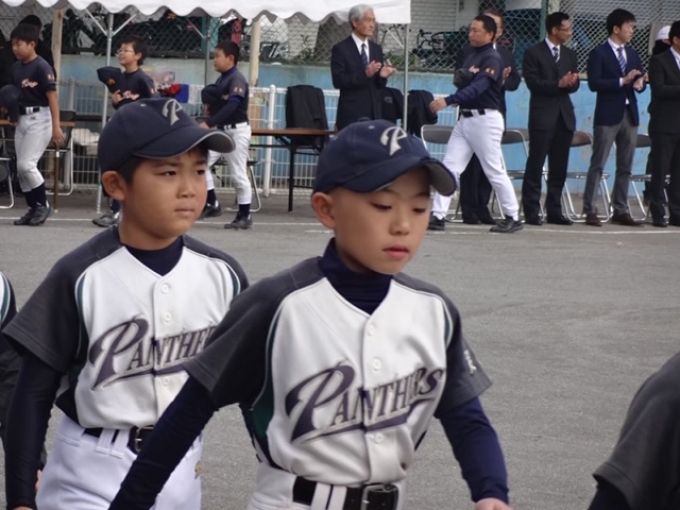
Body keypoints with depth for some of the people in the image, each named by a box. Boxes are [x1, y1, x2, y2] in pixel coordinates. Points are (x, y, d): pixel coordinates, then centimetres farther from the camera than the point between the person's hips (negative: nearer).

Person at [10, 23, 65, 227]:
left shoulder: (42, 67, -13)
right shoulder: (16, 67, 9)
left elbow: (52, 97, -16)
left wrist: (56, 126, -20)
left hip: (39, 119, -8)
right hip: (22, 120, 8)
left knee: (26, 164, -13)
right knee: (21, 167, 6)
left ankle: (43, 204, 3)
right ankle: (33, 208, 16)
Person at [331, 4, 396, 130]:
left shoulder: (376, 49, 14)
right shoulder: (341, 49, -3)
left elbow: (380, 84, 14)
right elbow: (338, 81, -12)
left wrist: (382, 75, -10)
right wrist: (364, 74, -23)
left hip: (374, 112, 5)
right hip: (351, 114, -5)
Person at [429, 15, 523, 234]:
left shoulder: (492, 59, -13)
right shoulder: (471, 57, 14)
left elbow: (477, 87, -27)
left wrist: (448, 100, -36)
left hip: (485, 119, -8)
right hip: (465, 118, 8)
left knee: (494, 171, -1)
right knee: (449, 168, 0)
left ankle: (513, 218, 10)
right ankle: (438, 216, -1)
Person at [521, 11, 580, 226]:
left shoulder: (570, 55, 16)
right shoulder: (534, 53, -2)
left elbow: (574, 84, 12)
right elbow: (533, 82, -11)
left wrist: (570, 83, -11)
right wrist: (558, 84, -19)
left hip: (564, 115, 6)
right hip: (543, 115, -6)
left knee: (559, 167, 6)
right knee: (536, 164, -4)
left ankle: (554, 211, 10)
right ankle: (531, 211, -2)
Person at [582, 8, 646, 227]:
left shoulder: (632, 54, 16)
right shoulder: (599, 53, -4)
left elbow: (639, 81, 17)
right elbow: (594, 83, -13)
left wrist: (639, 84, -7)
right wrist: (622, 81, -20)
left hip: (630, 114, 6)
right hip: (608, 115, -6)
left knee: (625, 167, 7)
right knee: (598, 165, -5)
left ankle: (620, 211, 12)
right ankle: (589, 210, -3)